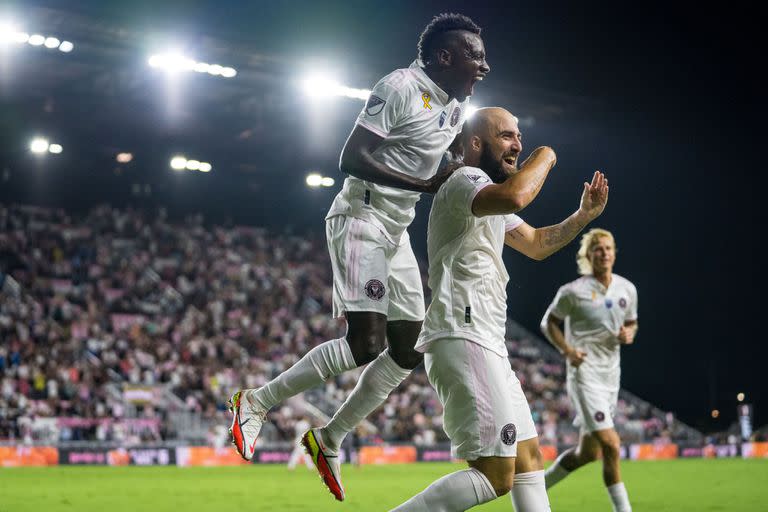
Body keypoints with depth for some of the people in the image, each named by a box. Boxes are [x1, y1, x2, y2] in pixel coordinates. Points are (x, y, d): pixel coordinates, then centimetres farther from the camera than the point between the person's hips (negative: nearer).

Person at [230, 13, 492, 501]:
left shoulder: (458, 105, 11)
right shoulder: (401, 87, -17)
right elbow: (353, 157, -23)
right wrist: (426, 184, -26)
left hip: (396, 231, 10)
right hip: (362, 219, -10)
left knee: (409, 350, 7)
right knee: (366, 343, -18)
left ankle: (329, 440, 18)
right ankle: (257, 402, -2)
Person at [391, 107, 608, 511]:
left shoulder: (489, 196, 24)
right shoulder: (465, 181, -9)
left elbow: (535, 244, 36)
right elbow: (514, 197, -32)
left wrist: (584, 215, 21)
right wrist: (546, 156, -13)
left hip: (488, 344, 11)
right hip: (463, 339, -11)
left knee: (528, 459, 14)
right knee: (496, 475, -15)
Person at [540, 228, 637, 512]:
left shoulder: (627, 289, 7)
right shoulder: (573, 291, -8)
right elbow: (548, 322, 2)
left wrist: (629, 334, -2)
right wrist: (567, 350, -13)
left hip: (611, 375, 7)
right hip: (585, 373, -6)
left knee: (588, 452, 11)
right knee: (611, 444, -18)